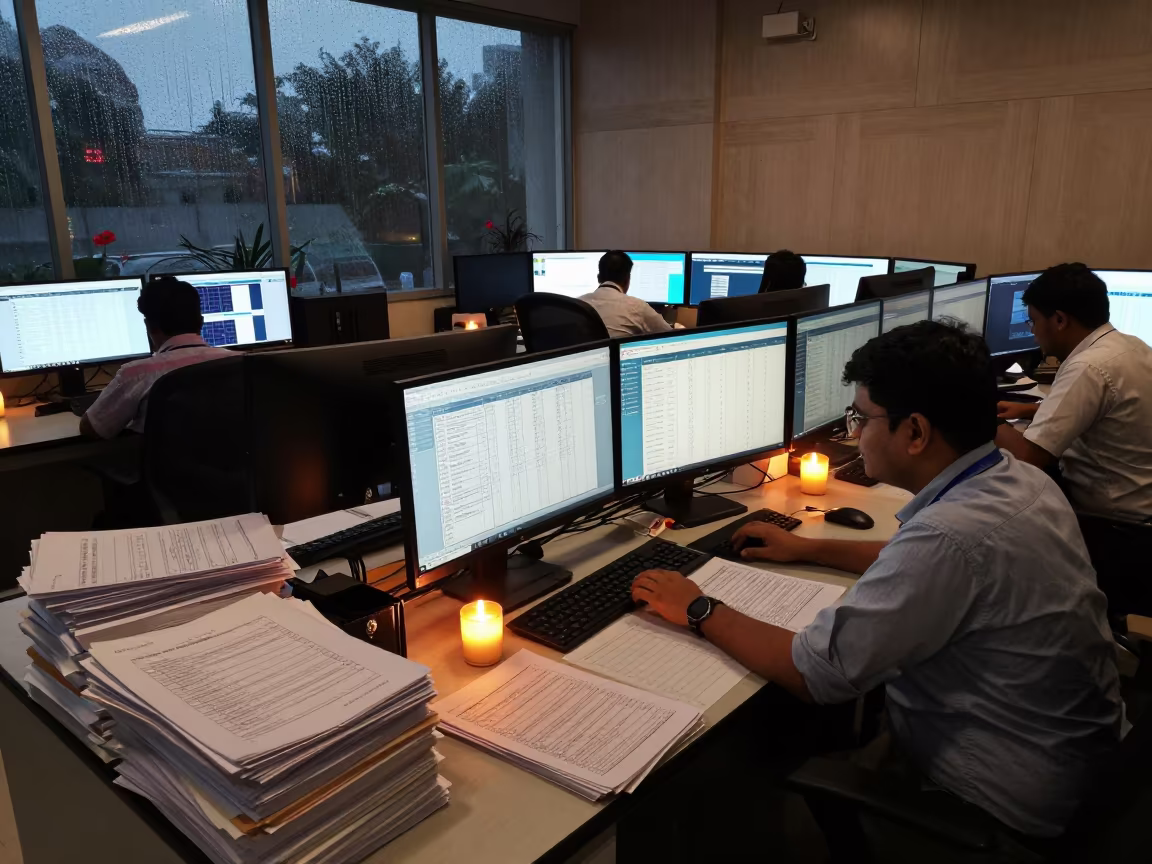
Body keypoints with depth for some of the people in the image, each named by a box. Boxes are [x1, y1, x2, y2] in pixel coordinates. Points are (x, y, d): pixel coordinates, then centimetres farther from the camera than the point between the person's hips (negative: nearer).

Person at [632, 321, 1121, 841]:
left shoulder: (952, 533, -34)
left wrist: (700, 612, -15)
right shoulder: (1020, 479, -4)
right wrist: (807, 548, 15)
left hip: (999, 801, -8)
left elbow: (814, 673, -28)